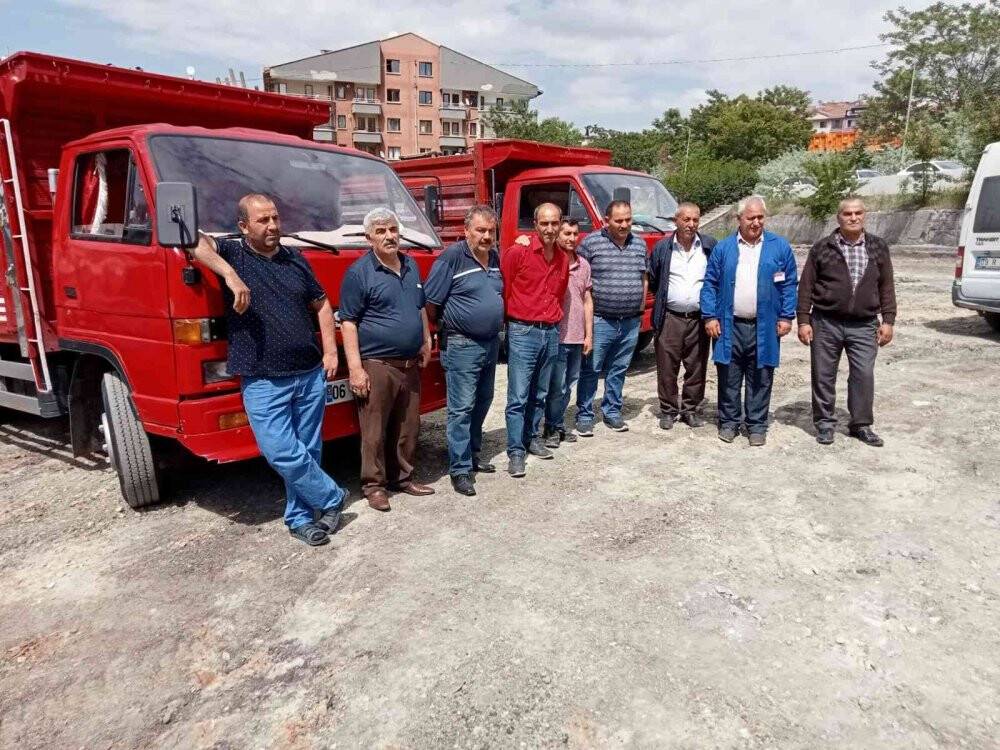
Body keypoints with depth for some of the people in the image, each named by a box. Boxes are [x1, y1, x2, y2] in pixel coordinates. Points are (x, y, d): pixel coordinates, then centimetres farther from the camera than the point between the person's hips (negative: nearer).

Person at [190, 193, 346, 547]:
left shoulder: (296, 259, 11)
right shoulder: (232, 252, -1)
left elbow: (321, 304, 18)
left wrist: (330, 351, 8)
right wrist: (230, 275, -29)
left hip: (310, 375, 4)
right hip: (263, 382, -4)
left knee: (307, 450, 10)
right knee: (282, 452, -9)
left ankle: (300, 518, 26)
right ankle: (331, 498, 13)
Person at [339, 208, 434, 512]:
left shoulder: (411, 265, 12)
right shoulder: (359, 272, -8)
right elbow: (348, 322, -10)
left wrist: (426, 342, 17)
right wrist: (355, 367, -15)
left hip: (410, 365, 7)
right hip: (377, 366, -6)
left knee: (408, 427, 14)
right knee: (375, 430, 0)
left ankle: (402, 477, 27)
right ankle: (374, 484, 14)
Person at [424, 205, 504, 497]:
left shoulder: (495, 257, 8)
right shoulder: (452, 257, -14)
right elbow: (430, 301, -13)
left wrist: (496, 324, 14)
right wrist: (445, 329, -2)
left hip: (491, 343, 8)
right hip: (462, 345, -8)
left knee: (482, 403, 17)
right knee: (461, 408, -3)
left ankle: (473, 454, 33)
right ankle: (460, 469, 5)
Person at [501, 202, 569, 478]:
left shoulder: (563, 259, 10)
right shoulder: (517, 252, -10)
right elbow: (502, 291, -4)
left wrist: (554, 319, 15)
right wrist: (510, 321, 2)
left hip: (551, 333, 6)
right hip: (523, 333, -6)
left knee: (539, 394, 16)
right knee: (518, 397, -3)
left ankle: (532, 439, 30)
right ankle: (515, 452, 4)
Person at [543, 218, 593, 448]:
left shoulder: (583, 265, 11)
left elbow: (587, 301, 14)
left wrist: (589, 335, 11)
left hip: (577, 338, 6)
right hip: (556, 336, -6)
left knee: (568, 385, 15)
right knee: (557, 386, -1)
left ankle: (559, 425, 27)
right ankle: (552, 428, 14)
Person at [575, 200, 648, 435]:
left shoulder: (640, 244, 10)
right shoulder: (590, 242, -5)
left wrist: (640, 309, 12)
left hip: (631, 323, 4)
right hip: (600, 321, -4)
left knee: (618, 370, 13)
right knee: (590, 370, 1)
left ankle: (612, 412, 26)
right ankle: (584, 416, 12)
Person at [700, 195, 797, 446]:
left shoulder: (780, 247, 4)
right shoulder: (723, 248, 5)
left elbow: (789, 284, 5)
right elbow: (710, 284, 4)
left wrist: (786, 317, -1)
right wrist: (710, 317, -3)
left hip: (765, 327, 0)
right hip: (730, 326, 0)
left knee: (760, 379, 7)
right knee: (729, 378, 7)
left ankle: (757, 424, 19)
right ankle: (729, 422, 20)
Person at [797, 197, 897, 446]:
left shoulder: (878, 247, 8)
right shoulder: (822, 248, 1)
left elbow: (886, 286, 10)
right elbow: (806, 287, 1)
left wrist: (888, 320, 3)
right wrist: (804, 321, -5)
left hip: (864, 325, 1)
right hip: (826, 323, -1)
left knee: (864, 375, 0)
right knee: (824, 376, 4)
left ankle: (861, 424, 15)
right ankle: (825, 423, 18)